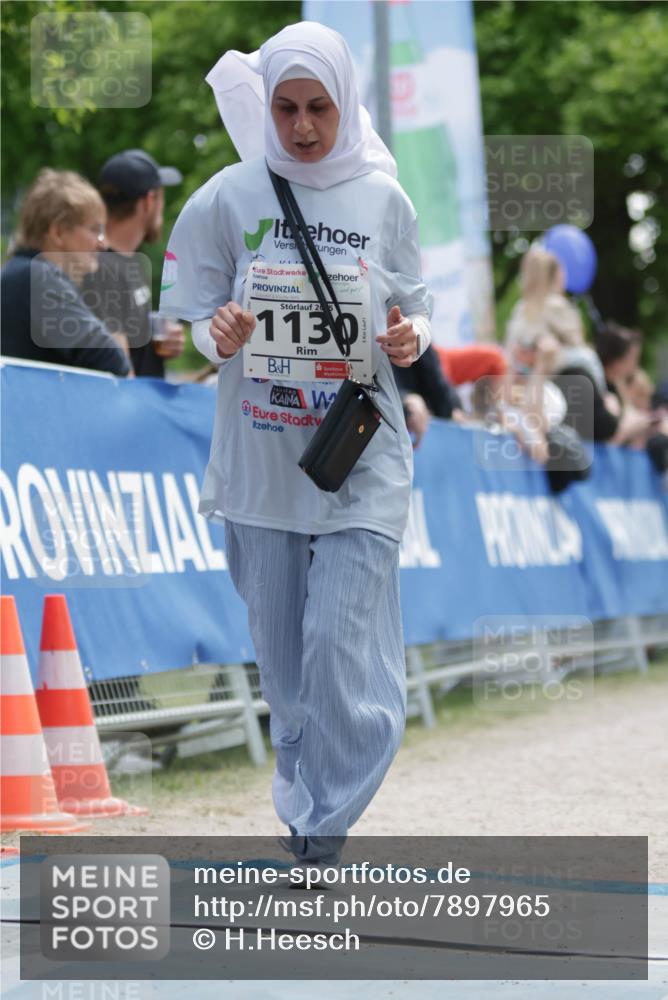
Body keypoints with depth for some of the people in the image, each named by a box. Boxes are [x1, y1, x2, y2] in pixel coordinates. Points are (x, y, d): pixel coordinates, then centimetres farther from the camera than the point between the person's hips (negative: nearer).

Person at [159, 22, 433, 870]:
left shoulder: (383, 200, 0)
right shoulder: (228, 198, -1)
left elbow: (414, 310, 10)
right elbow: (195, 314, 4)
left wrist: (410, 339, -12)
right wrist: (221, 335, -18)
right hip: (260, 453, 1)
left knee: (344, 642, -10)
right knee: (281, 646, 9)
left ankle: (324, 829, -1)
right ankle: (303, 801, 27)